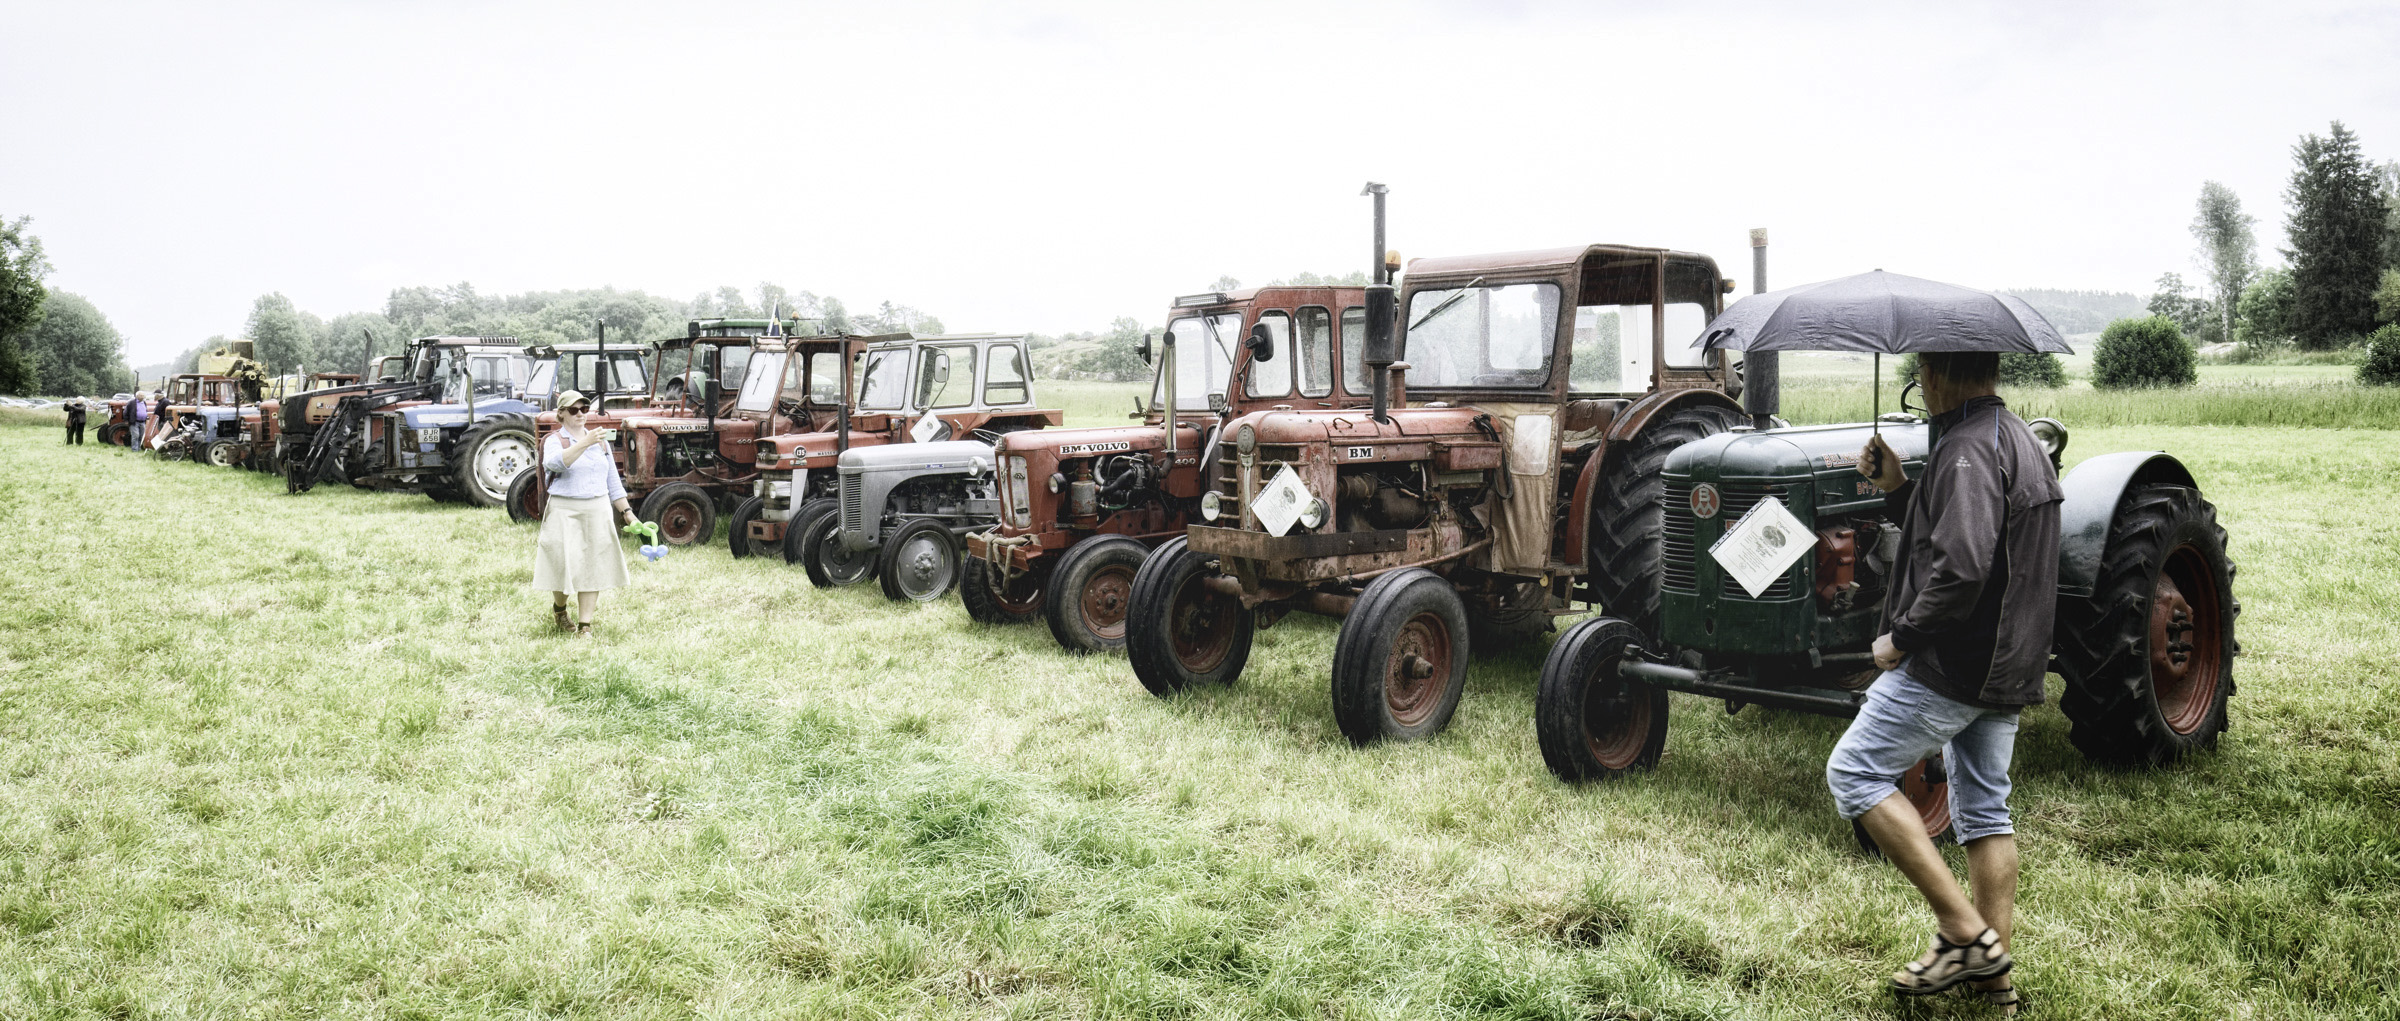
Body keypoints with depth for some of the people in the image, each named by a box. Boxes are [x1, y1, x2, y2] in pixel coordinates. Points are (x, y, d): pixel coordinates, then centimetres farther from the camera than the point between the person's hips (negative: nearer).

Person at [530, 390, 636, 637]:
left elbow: (613, 480, 19)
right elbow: (555, 462, -26)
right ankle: (558, 609, 26)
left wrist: (626, 511, 14)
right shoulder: (554, 440, -2)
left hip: (597, 512, 4)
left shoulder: (600, 441, 15)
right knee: (564, 564, -4)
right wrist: (585, 443, -36)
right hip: (564, 512, -4)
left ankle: (584, 626, 6)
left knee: (593, 567, 0)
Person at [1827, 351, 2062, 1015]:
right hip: (2007, 666, 10)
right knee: (1985, 810, 14)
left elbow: (1961, 567, -28)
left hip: (1951, 661, -10)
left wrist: (1901, 637, -17)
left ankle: (1964, 931, -4)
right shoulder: (2019, 440, 16)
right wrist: (1896, 488, 10)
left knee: (1854, 772, -3)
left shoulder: (1967, 450, -18)